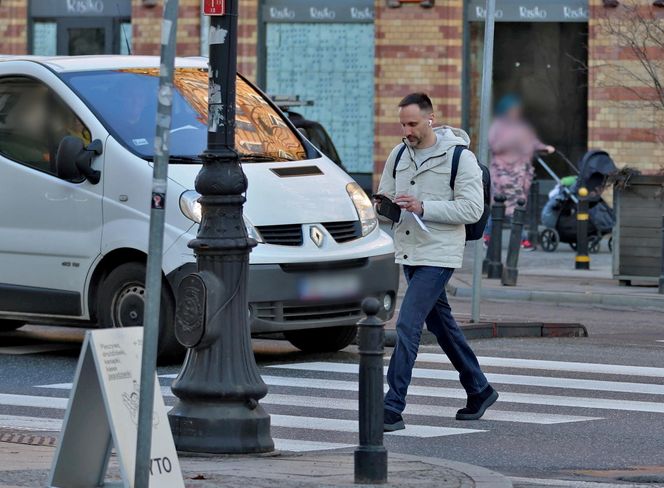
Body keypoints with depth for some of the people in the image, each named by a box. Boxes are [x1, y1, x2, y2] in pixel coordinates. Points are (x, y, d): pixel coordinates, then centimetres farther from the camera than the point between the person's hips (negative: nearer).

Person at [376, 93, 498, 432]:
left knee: (407, 325, -16)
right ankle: (479, 391, 32)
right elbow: (384, 194, 19)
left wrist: (423, 207, -24)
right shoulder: (398, 155, 10)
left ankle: (392, 409, -17)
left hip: (438, 255, -8)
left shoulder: (459, 158, -10)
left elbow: (472, 209, -15)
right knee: (441, 324, 17)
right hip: (408, 254, 8)